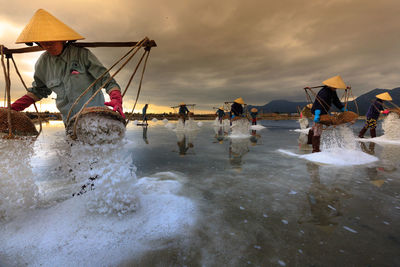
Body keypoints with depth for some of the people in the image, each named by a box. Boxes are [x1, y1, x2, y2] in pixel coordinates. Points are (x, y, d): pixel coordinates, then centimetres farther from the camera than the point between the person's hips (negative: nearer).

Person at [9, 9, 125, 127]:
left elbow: (107, 80, -11)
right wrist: (12, 108, 12)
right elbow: (38, 91, 20)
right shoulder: (43, 63, 6)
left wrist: (116, 99, -30)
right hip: (70, 120, 5)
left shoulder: (82, 54, -8)